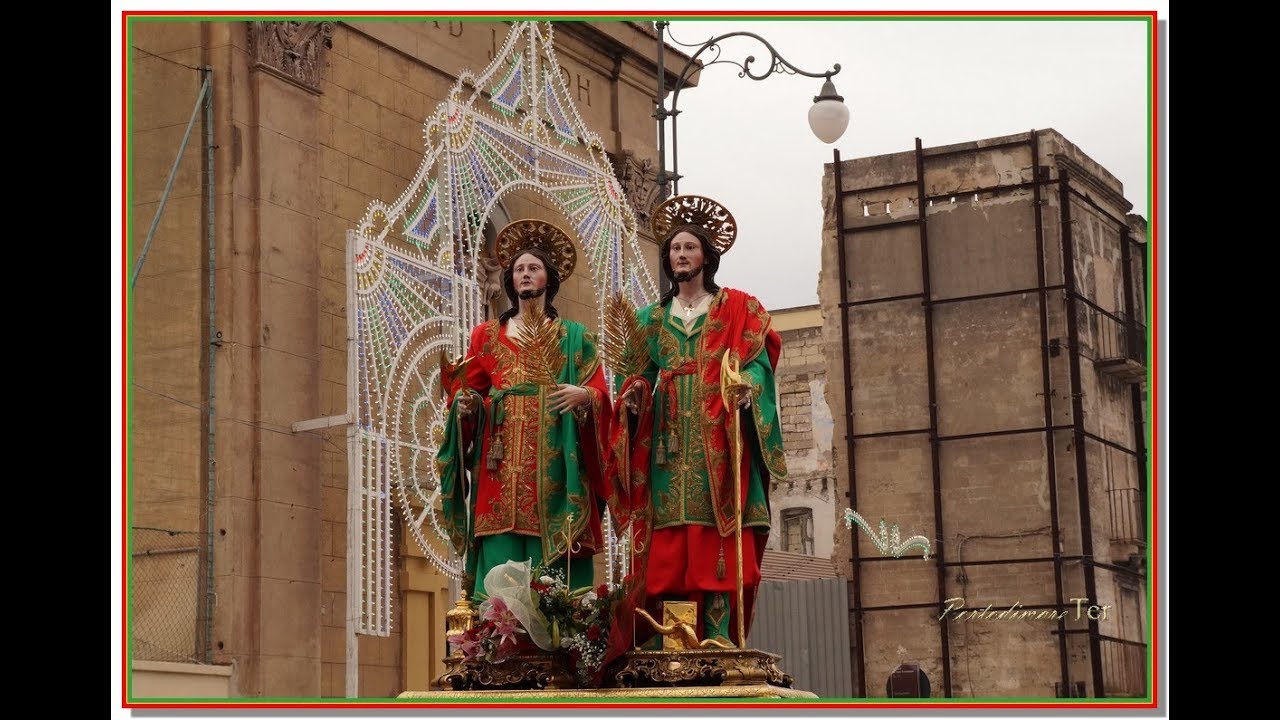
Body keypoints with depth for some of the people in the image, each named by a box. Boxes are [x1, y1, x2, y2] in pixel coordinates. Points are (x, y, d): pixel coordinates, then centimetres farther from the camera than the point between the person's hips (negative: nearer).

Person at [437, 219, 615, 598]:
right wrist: (464, 402, -11)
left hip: (553, 468, -1)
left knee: (551, 572, -7)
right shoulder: (487, 335, 18)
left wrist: (583, 396, -17)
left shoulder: (574, 337, 13)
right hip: (500, 470, 1)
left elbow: (600, 394, 5)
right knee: (500, 568, -7)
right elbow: (467, 391, 12)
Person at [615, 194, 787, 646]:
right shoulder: (652, 317, 20)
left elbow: (756, 358, -1)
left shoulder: (737, 308, 11)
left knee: (718, 534, -11)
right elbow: (643, 371, 13)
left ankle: (718, 639, -13)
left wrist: (746, 386, -21)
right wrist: (634, 391, -9)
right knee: (671, 537, -6)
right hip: (670, 439, 3)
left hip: (719, 435, -3)